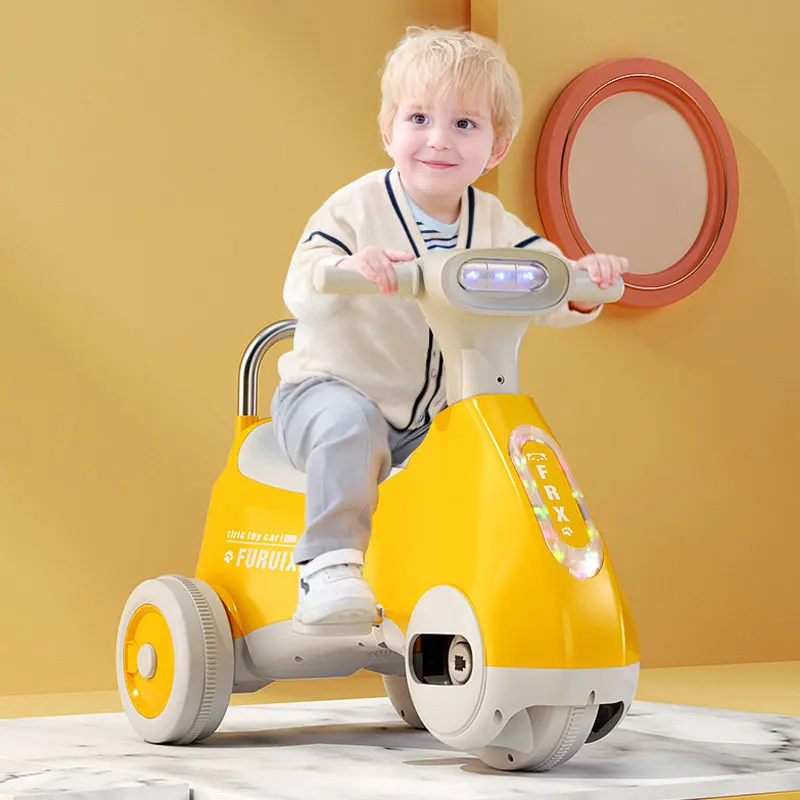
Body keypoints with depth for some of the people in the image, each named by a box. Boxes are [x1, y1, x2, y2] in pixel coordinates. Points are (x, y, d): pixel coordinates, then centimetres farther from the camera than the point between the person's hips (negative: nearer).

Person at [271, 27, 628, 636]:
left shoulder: (494, 227, 2)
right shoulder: (356, 209, -12)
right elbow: (301, 295, -25)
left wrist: (582, 277, -28)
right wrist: (346, 268, -47)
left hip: (434, 423, 5)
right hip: (330, 391, -5)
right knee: (352, 424, -35)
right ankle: (330, 568, -30)